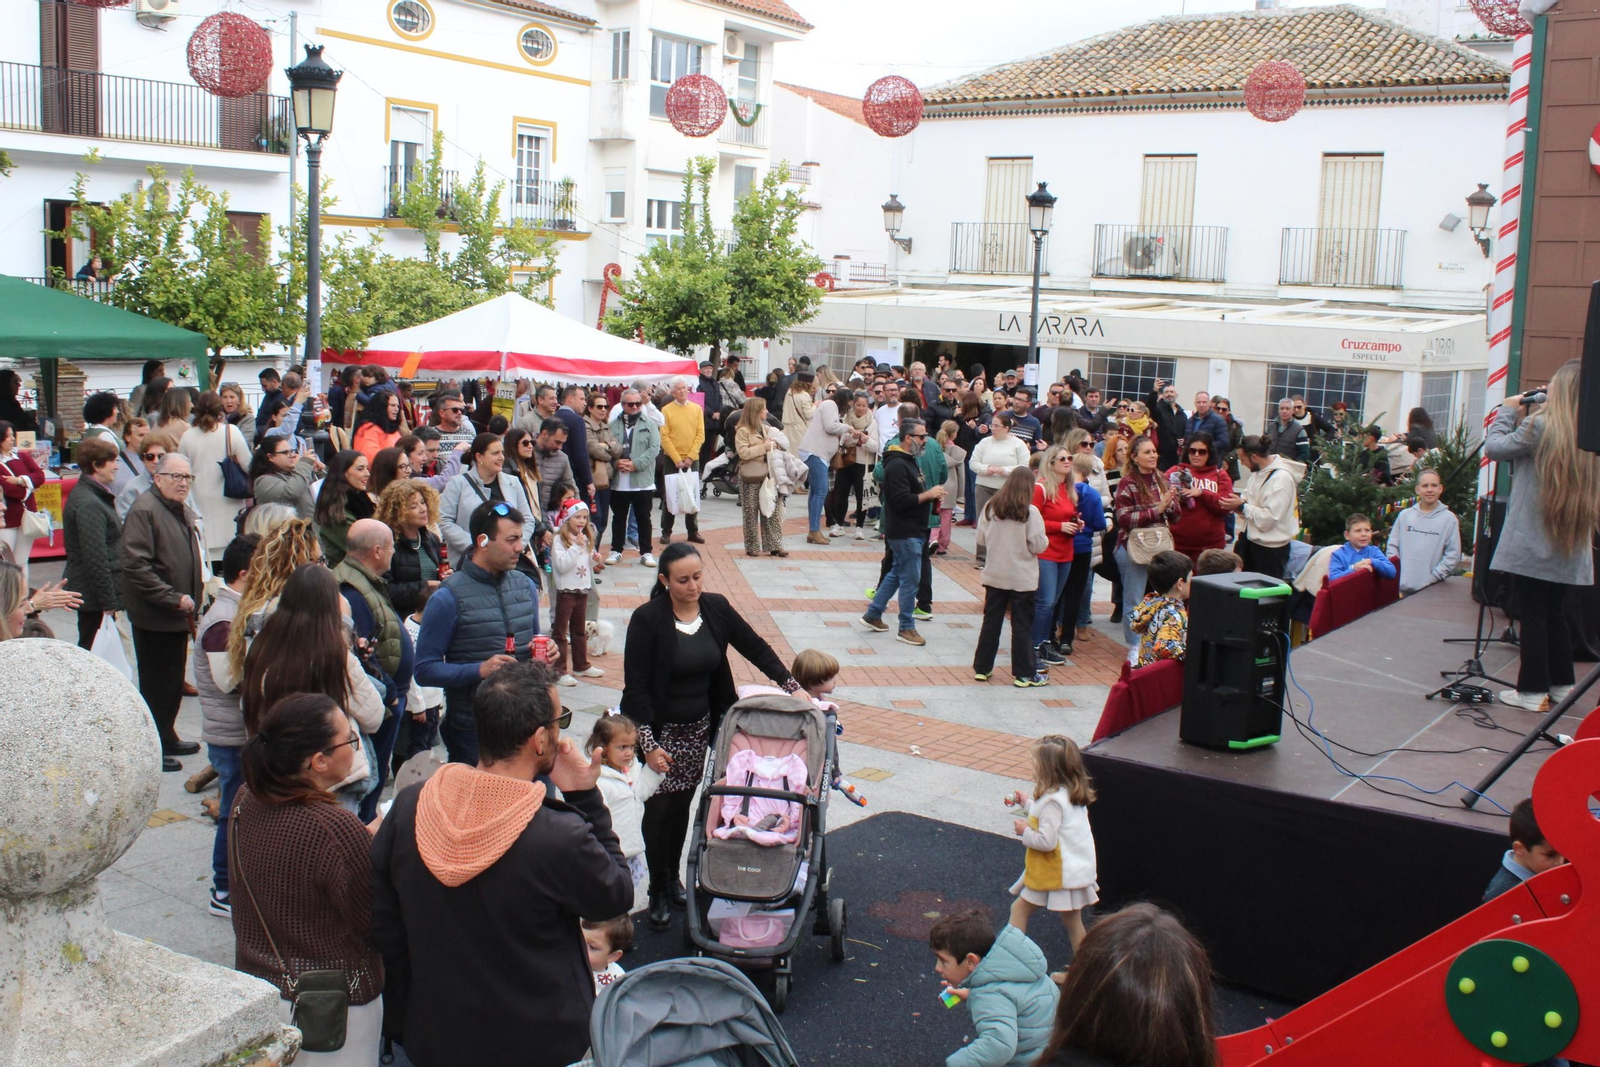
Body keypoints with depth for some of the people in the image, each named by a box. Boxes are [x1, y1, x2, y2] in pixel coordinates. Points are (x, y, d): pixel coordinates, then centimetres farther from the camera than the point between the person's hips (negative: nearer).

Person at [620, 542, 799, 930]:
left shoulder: (716, 607, -4)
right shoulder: (647, 619, -18)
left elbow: (756, 648, 7)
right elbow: (636, 688, -16)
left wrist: (791, 686, 0)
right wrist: (648, 744, -20)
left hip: (700, 728, 4)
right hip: (660, 730, -4)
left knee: (682, 805, 13)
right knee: (659, 810, 2)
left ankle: (674, 878, 31)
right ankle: (658, 891, 18)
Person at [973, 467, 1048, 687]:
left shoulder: (990, 507, -4)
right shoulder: (1030, 512, -15)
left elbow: (980, 539, 2)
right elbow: (1038, 546, -14)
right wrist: (1045, 540, 6)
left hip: (994, 576, 4)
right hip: (1022, 578, -4)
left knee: (991, 622, 13)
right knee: (1022, 626, 4)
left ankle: (981, 668, 19)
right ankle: (1024, 674, 9)